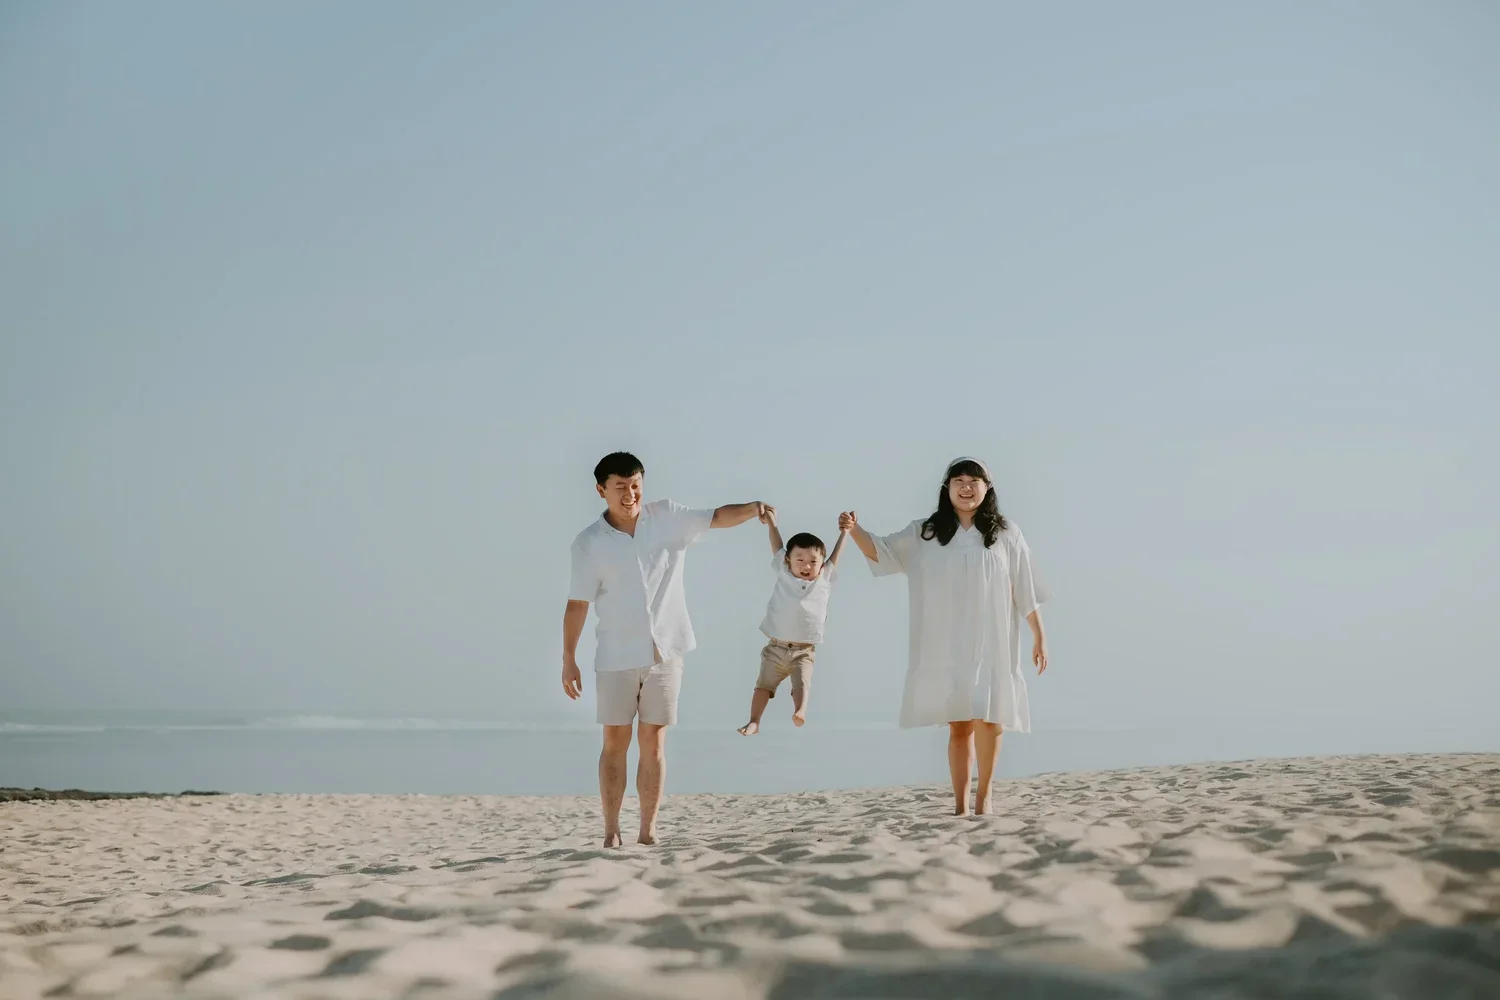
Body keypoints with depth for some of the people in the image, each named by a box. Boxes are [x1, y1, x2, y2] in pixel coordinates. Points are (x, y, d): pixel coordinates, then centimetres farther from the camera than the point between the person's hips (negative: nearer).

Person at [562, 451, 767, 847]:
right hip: (616, 655, -1)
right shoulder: (589, 543, -6)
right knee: (615, 742, 3)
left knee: (653, 741, 5)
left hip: (665, 651, 2)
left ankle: (649, 830, 9)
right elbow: (577, 604, -2)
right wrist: (569, 660, -2)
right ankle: (611, 831, 8)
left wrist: (753, 509, -24)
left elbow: (717, 517, -3)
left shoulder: (668, 517, 0)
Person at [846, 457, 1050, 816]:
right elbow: (881, 551, 5)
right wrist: (854, 530, -14)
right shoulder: (925, 534, 7)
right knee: (958, 725, 4)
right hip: (946, 648, 1)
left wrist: (1039, 635, 6)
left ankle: (984, 793, 1)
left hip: (990, 645, -1)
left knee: (987, 717, -17)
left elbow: (1025, 590, 7)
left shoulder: (1005, 533, 5)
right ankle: (960, 804, 11)